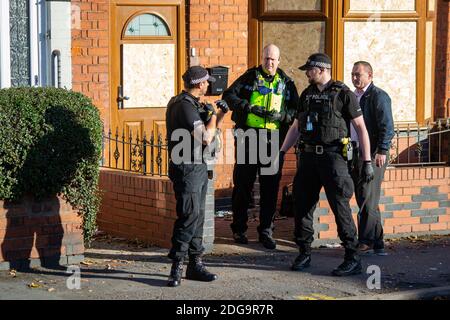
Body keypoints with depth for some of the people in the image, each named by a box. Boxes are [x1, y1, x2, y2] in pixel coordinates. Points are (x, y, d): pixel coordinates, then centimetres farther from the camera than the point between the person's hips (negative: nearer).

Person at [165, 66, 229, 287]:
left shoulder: (192, 104, 16)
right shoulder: (185, 106, -17)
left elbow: (207, 133, 24)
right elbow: (206, 137, -22)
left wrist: (220, 115, 11)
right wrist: (213, 114, -6)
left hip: (198, 168, 10)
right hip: (187, 169, -10)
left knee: (197, 217, 11)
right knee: (189, 216, -13)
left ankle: (195, 264, 16)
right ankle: (176, 267, -9)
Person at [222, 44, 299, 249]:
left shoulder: (286, 83, 8)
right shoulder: (250, 77, 2)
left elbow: (296, 110, 6)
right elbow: (229, 95, -4)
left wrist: (281, 115, -14)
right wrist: (248, 106, -17)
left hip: (273, 140, 2)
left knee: (270, 186, 4)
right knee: (243, 184, 4)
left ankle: (266, 231, 12)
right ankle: (239, 229, 15)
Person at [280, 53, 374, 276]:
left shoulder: (343, 94, -4)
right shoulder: (306, 95, 14)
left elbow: (361, 127, -4)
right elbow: (296, 127, 22)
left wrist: (367, 161, -9)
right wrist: (282, 153, 14)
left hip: (332, 156, -6)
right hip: (308, 156, 6)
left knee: (340, 206, -8)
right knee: (302, 205, 5)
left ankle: (353, 259, -3)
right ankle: (304, 254, 18)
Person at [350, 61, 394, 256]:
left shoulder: (378, 96, -7)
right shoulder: (353, 97, 18)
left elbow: (387, 127, -14)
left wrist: (382, 151, -20)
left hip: (373, 154, -9)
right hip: (355, 152, 9)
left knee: (368, 200, -8)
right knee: (363, 200, 10)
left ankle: (367, 242, -5)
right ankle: (377, 244, 15)